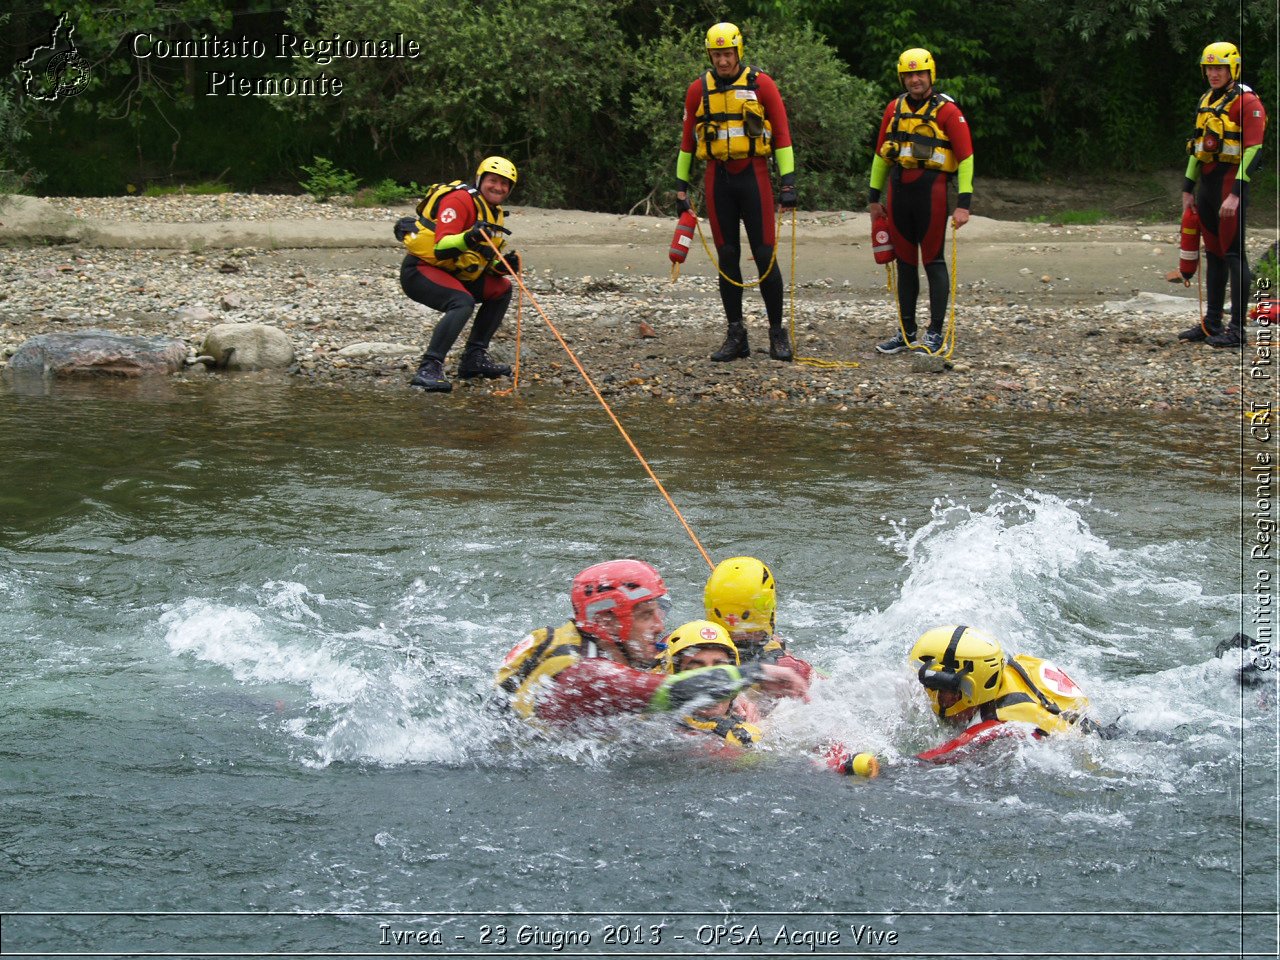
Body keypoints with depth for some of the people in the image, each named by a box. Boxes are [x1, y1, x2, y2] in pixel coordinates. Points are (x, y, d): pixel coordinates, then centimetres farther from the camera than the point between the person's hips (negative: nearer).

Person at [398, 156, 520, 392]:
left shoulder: (494, 213, 15)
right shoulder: (460, 200, -16)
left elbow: (483, 263, 19)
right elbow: (441, 248, -26)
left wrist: (502, 265, -3)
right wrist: (466, 239, -45)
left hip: (452, 274, 10)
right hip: (419, 270, -10)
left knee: (502, 288, 12)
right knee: (463, 302, -33)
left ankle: (474, 357, 10)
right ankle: (429, 369, -39)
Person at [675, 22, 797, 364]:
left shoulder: (761, 85, -1)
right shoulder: (699, 89, 7)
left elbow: (782, 132, -1)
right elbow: (688, 139, 13)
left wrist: (788, 182, -7)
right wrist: (681, 184, 10)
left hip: (754, 175, -3)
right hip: (718, 178, 3)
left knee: (765, 255, -4)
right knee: (727, 258, 4)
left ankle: (777, 333, 4)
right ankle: (736, 335, 9)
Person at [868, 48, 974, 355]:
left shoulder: (947, 110, -5)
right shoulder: (895, 108, 11)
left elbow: (966, 156, -8)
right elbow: (881, 154, 19)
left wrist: (963, 203, -14)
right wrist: (874, 197, 18)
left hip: (931, 190, -5)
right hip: (899, 190, 5)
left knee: (933, 261, -3)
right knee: (905, 263, 10)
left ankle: (935, 333, 2)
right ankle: (906, 332, 17)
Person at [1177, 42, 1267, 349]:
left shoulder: (1246, 102, -11)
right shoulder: (1206, 101, 17)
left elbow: (1253, 149, -17)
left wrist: (1235, 194, -22)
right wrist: (1188, 188, 19)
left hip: (1231, 182, -9)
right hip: (1207, 181, 9)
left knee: (1233, 254, -7)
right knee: (1213, 254, 13)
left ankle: (1237, 329, -6)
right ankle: (1211, 324, 19)